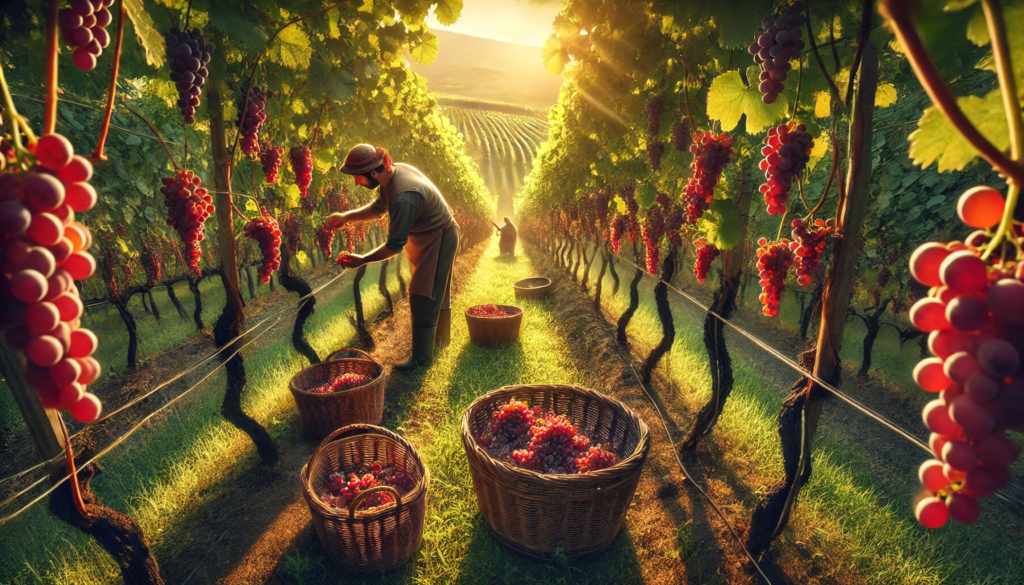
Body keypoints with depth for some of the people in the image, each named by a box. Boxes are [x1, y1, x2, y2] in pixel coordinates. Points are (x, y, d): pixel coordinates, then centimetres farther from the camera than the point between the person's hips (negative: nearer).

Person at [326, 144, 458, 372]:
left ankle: (421, 356, 11)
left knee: (423, 299, -3)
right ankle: (441, 337, 43)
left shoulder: (404, 197, -36)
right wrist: (346, 217, -6)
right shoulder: (395, 171, -7)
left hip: (439, 240, -9)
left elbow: (395, 245, -28)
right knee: (438, 293, 23)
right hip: (428, 236, 9)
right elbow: (378, 208, 7)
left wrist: (363, 260, -17)